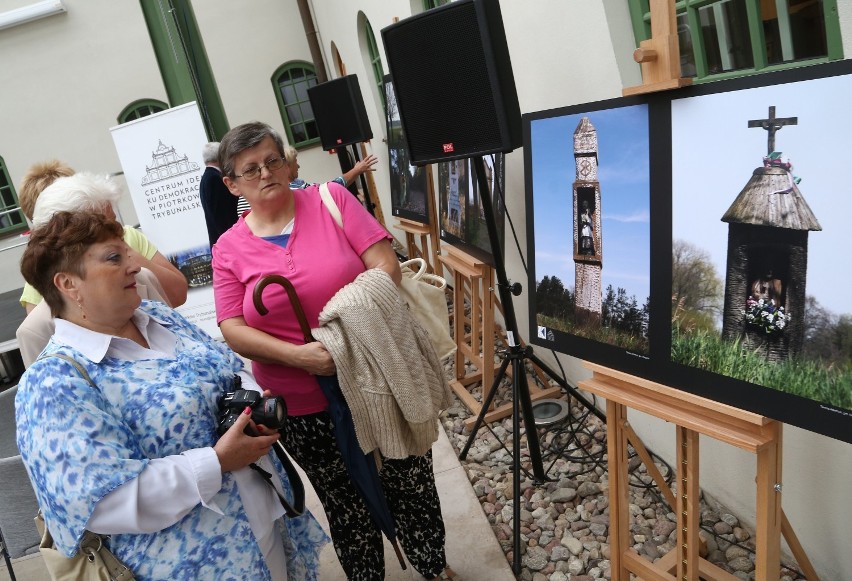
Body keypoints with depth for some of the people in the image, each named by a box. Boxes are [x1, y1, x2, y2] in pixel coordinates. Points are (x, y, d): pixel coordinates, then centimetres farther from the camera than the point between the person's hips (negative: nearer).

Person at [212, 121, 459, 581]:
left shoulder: (332, 199, -3)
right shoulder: (229, 249, 0)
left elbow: (385, 264, -9)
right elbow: (234, 331, -6)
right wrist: (299, 356, -22)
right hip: (305, 405, 1)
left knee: (411, 481, 15)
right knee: (345, 504, 15)